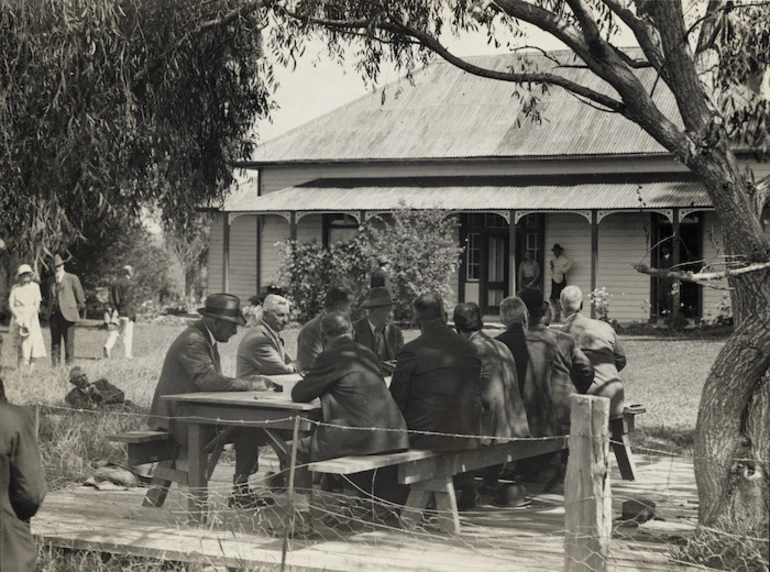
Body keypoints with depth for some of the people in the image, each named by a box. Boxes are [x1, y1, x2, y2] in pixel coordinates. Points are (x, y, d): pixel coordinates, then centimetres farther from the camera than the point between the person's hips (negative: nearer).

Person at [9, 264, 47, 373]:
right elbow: (11, 304, 2)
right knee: (19, 344, -1)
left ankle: (30, 368, -16)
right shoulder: (15, 288, 7)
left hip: (31, 317, -1)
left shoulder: (34, 286, 4)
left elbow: (37, 304, 0)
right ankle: (20, 369, -1)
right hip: (18, 318, 1)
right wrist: (18, 317, -12)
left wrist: (28, 317, -12)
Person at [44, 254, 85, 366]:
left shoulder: (72, 279, -1)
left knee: (69, 342, -3)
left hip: (67, 315, -5)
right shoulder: (50, 281, 14)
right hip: (53, 315, 5)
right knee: (55, 342, 6)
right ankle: (55, 364, 9)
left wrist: (77, 309, 5)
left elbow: (81, 298, 3)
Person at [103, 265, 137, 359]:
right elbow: (127, 298, -16)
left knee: (115, 331, 11)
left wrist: (114, 309, -3)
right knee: (127, 333, 0)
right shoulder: (129, 284, -8)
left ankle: (108, 347, -10)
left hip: (117, 312, 5)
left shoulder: (114, 283, 11)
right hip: (127, 312, -5)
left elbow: (111, 297, 3)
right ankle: (128, 354, 0)